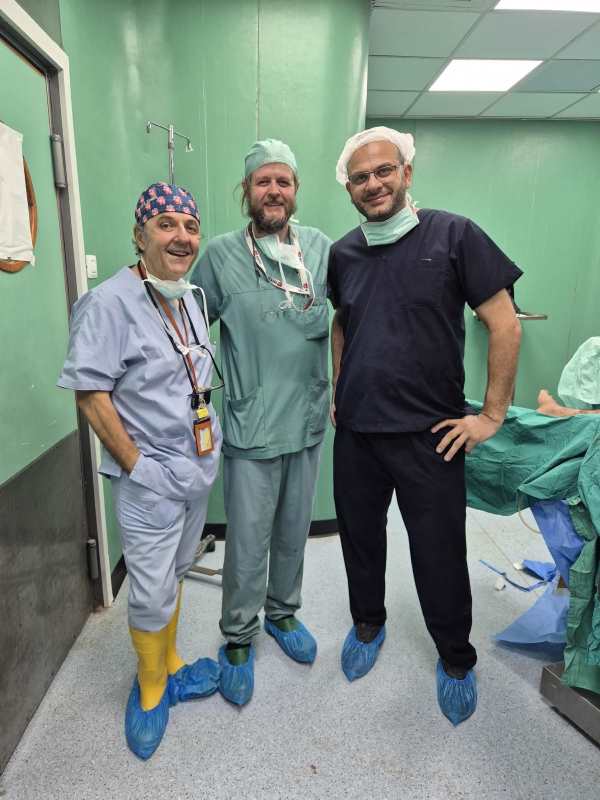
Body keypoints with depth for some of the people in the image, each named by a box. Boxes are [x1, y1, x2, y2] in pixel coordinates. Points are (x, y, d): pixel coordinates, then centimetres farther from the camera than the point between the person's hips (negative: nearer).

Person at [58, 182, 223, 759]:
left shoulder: (190, 300, 6)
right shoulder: (109, 302, -18)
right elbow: (90, 393, -18)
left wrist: (209, 445, 11)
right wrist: (137, 466, -16)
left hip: (197, 469, 7)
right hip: (150, 480, -7)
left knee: (175, 573, 22)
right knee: (152, 594, 6)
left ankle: (169, 668, 44)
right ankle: (150, 689, 34)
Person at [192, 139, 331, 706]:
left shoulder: (320, 248, 2)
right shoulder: (221, 255, -5)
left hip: (308, 420, 3)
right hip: (250, 427, -3)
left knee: (293, 532, 20)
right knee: (248, 543, 7)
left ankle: (282, 612, 44)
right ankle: (238, 638, 32)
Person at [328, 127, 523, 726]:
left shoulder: (453, 235, -7)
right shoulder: (343, 253, 6)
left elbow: (505, 324, -7)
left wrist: (491, 415, -9)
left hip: (428, 434, -4)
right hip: (355, 431, 4)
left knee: (439, 554, 8)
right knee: (359, 536, 18)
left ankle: (456, 659, 36)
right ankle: (368, 624, 46)